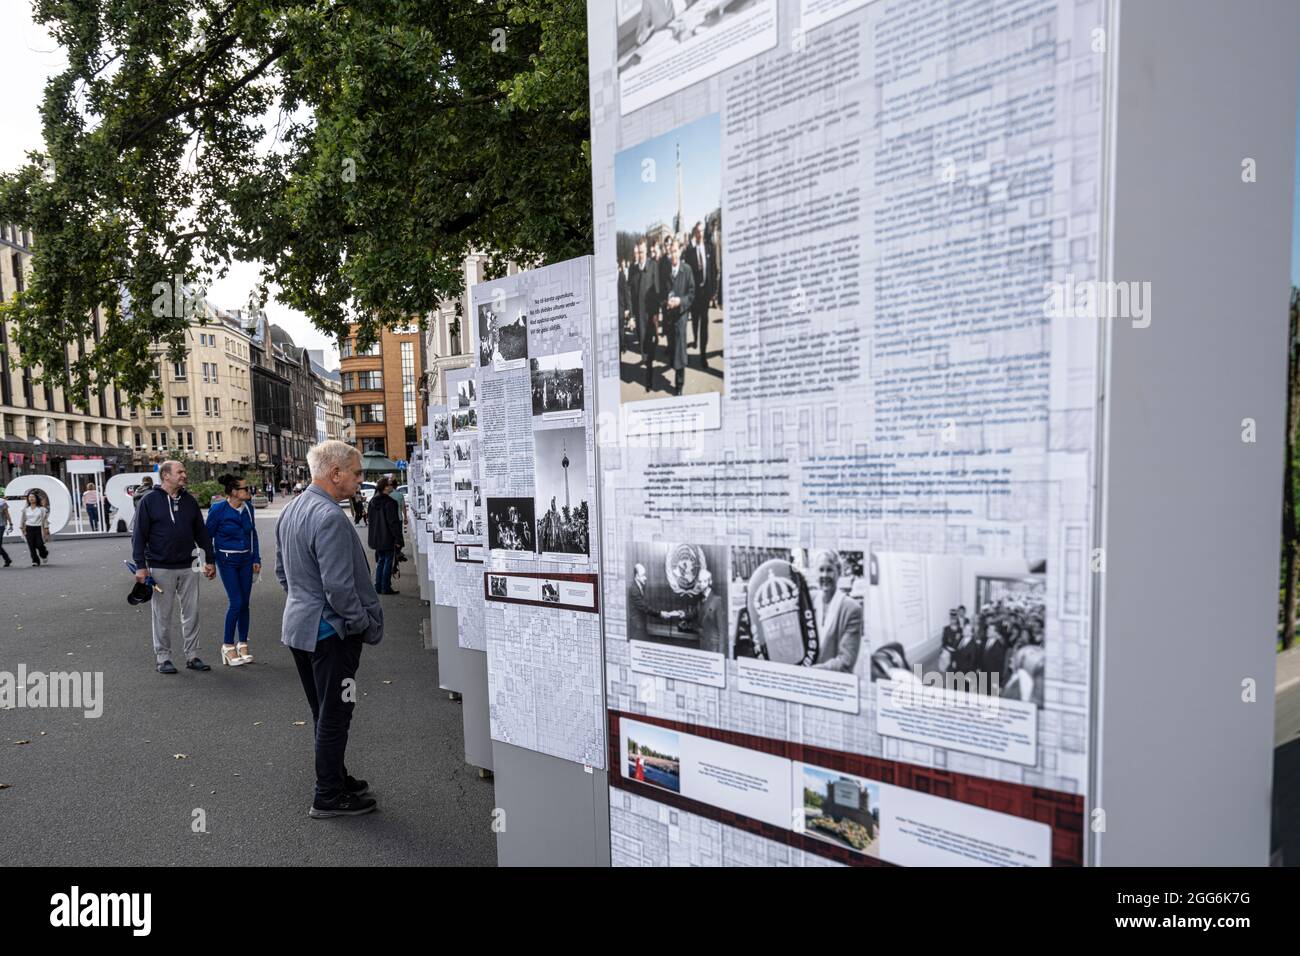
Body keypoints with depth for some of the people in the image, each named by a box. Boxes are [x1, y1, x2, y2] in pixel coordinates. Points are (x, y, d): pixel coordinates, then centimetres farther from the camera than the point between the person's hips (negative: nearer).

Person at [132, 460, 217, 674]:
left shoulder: (189, 500, 9)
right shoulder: (149, 500, -4)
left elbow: (201, 532, 14)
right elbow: (139, 535, -5)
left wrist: (209, 560, 12)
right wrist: (140, 565, -11)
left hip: (188, 568, 4)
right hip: (161, 569, -4)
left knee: (192, 613, 6)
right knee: (162, 615, 5)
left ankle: (192, 656, 15)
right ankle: (163, 658, 15)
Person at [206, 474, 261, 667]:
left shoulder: (248, 508, 2)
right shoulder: (218, 510, -12)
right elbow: (208, 536, -3)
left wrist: (256, 559, 9)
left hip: (246, 560, 5)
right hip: (227, 561, -5)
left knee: (244, 603, 7)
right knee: (236, 602, -9)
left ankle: (243, 644, 18)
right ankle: (228, 646, 6)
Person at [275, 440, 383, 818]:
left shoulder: (291, 510, 8)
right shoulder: (330, 517, -24)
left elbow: (282, 572, 18)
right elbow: (339, 588, -25)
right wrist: (370, 627, -13)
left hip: (298, 626, 10)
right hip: (329, 631, -10)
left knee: (324, 713, 21)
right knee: (335, 716, 4)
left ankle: (335, 778, 35)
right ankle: (329, 797, 16)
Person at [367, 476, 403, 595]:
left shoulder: (372, 501, 7)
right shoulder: (389, 502, -17)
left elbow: (370, 520, 14)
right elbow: (393, 522, -18)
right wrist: (398, 539, -14)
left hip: (377, 539, 7)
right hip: (388, 539, -7)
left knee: (380, 562, 16)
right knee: (388, 562, 1)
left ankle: (378, 586, 18)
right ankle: (386, 588, 3)